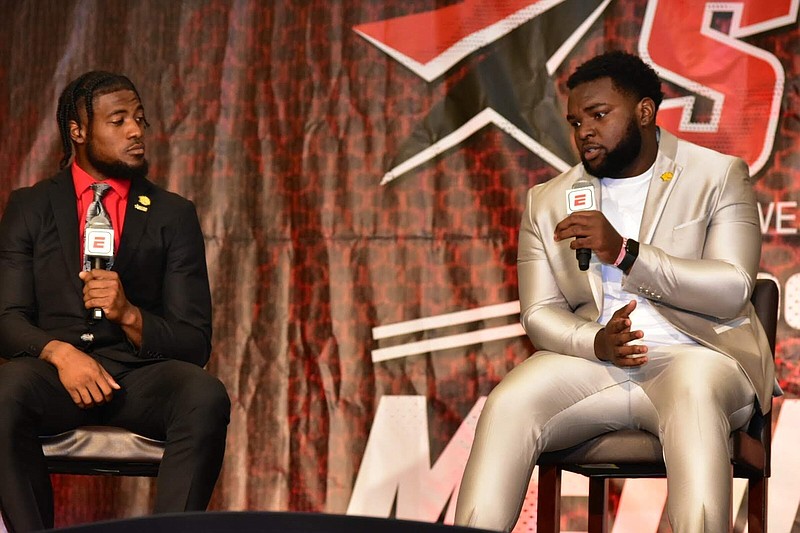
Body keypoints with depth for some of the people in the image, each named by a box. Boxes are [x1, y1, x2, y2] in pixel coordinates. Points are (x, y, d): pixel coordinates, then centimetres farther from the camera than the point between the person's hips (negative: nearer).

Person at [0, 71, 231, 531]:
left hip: (140, 376, 1)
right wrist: (59, 351, -19)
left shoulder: (174, 215, 12)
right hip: (55, 371, 0)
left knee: (207, 398, -33)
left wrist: (129, 315, -14)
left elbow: (195, 342, 7)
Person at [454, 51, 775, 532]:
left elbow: (733, 291, -6)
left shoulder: (719, 176, 7)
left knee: (693, 398, -38)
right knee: (507, 406, -27)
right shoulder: (548, 201, 16)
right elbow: (540, 312, 9)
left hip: (690, 355, -2)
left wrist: (624, 252, -17)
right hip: (589, 359, 3)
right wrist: (596, 342, -15)